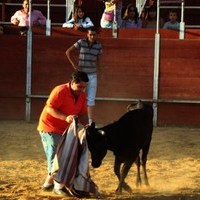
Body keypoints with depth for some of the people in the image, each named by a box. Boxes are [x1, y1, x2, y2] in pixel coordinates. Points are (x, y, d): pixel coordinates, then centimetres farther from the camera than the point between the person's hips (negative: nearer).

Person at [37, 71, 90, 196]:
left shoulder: (82, 96, 1)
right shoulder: (60, 91, -23)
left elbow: (83, 114, 1)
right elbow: (49, 108, -26)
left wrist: (86, 125, -20)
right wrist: (65, 117, -36)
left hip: (64, 130, 8)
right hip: (49, 128, -8)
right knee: (55, 155, -12)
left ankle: (49, 182, 26)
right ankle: (58, 186, -9)